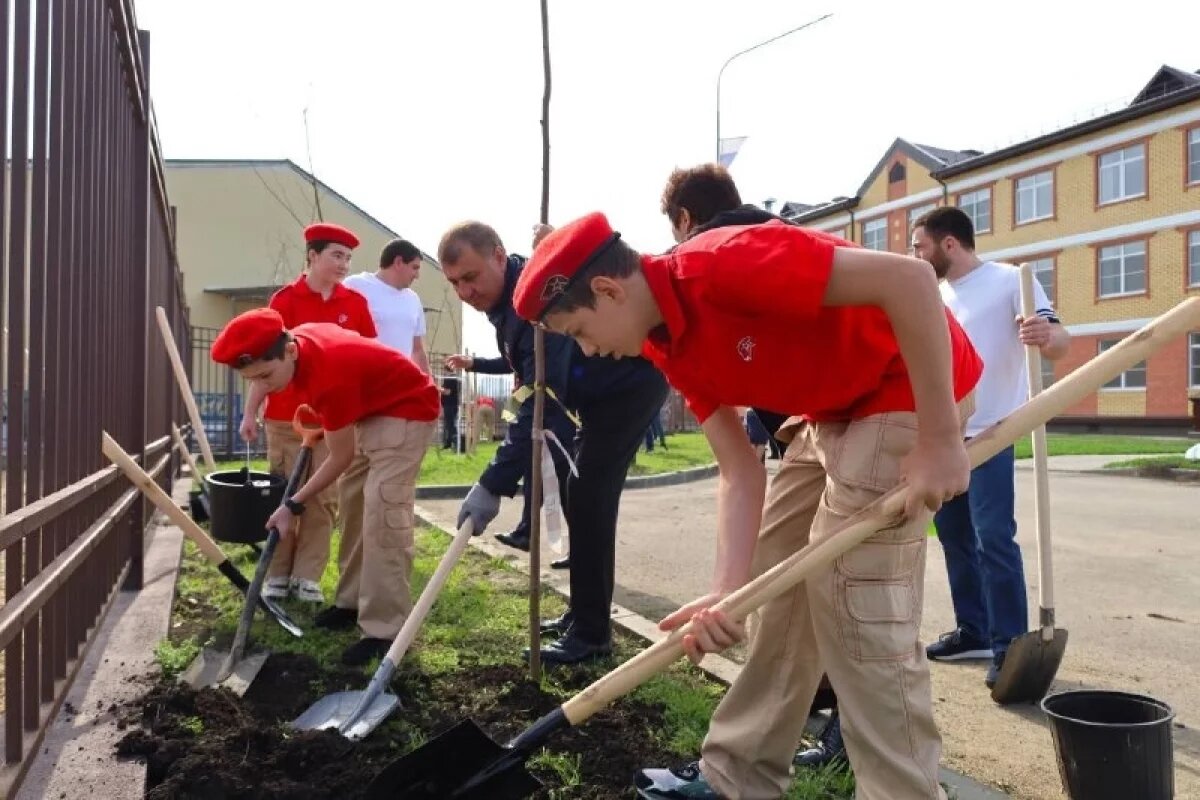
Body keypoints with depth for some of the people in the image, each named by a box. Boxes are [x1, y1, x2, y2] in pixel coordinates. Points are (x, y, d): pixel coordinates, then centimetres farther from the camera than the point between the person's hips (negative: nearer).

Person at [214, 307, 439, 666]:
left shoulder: (330, 375, -36)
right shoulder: (295, 340, -13)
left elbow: (341, 457, -23)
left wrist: (294, 506, -15)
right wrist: (320, 422, 11)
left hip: (406, 409, -10)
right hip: (370, 407, 10)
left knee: (382, 514, -18)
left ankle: (387, 631, -16)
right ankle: (356, 600, 23)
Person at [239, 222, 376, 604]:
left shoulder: (356, 303, 4)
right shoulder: (285, 299, -4)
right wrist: (250, 412, -4)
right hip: (285, 417, -2)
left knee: (324, 499, 4)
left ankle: (308, 577, 13)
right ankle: (277, 575, 17)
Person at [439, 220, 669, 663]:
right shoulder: (505, 297, 0)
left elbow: (543, 397, -37)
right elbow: (531, 372, 19)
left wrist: (493, 484, -39)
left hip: (633, 384, -10)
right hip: (600, 393, 10)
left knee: (588, 498, -13)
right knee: (576, 493, 10)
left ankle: (592, 631, -4)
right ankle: (583, 614, 21)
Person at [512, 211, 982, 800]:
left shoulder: (723, 263, -29)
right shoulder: (668, 349, -1)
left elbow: (909, 276, -31)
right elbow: (740, 472, -4)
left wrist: (940, 440, -29)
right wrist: (725, 592, -17)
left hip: (912, 388, -9)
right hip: (833, 408, 9)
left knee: (854, 595, -10)